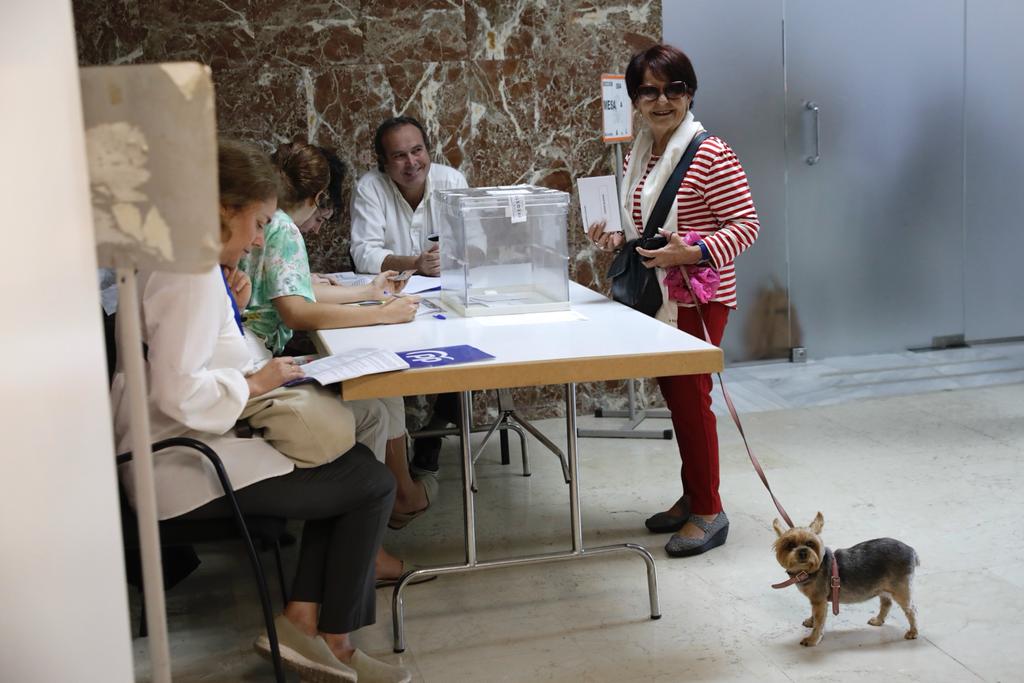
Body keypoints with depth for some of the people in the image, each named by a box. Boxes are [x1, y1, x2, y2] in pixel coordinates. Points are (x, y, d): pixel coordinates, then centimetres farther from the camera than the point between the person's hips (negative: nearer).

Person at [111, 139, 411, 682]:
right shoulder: (193, 273, -21)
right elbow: (176, 391, -28)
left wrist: (230, 310, 7)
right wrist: (255, 382, -15)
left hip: (190, 447, 11)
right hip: (188, 469, -11)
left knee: (349, 463, 15)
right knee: (372, 483, -3)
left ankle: (301, 618, 10)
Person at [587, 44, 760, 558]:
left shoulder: (711, 155, -15)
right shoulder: (638, 157, 10)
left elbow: (745, 225, -16)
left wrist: (694, 254, -29)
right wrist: (617, 241, 0)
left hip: (699, 298, -8)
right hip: (657, 296, 8)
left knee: (691, 396, -4)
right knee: (673, 395, 15)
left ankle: (709, 511, 9)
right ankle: (691, 497, 29)